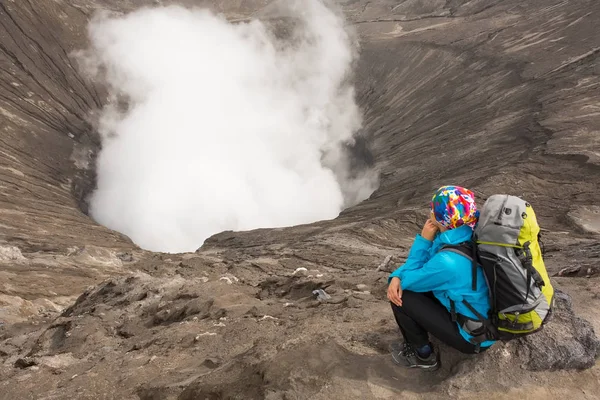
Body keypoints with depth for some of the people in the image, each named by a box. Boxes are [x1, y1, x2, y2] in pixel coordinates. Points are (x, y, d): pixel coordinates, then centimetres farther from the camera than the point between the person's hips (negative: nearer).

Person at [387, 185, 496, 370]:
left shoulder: (447, 262, -35)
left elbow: (409, 281, -15)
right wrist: (397, 277, -13)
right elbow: (415, 266, 4)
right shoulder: (468, 237, -8)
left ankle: (423, 355, 12)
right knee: (399, 287, 7)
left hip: (474, 337, -8)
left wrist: (424, 239, -18)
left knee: (402, 297, -9)